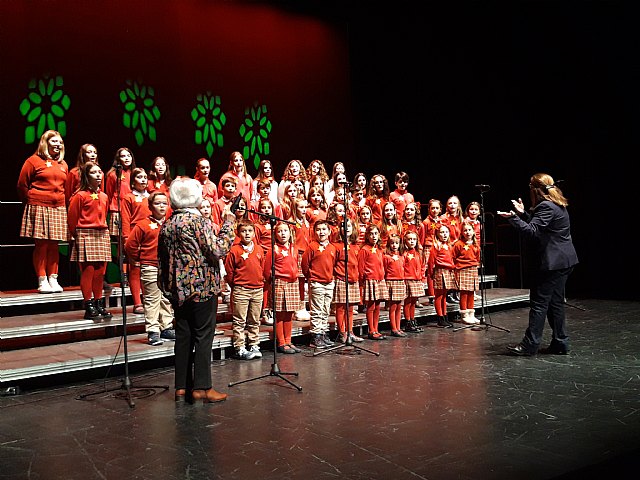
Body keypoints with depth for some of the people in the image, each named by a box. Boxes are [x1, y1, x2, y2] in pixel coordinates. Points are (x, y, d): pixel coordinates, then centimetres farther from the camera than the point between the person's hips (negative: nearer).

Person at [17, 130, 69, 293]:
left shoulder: (63, 164, 16)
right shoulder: (34, 161, 0)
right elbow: (22, 185, 1)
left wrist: (64, 203, 12)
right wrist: (30, 202, 6)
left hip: (58, 208, 5)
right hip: (39, 207, -5)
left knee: (54, 245, 6)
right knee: (41, 244, -3)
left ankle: (53, 279, 12)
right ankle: (42, 281, 3)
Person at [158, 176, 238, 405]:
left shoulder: (167, 225, 10)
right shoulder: (198, 220, -11)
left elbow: (162, 259, 14)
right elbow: (218, 250, -18)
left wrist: (167, 286, 22)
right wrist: (228, 223, -9)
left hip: (178, 289, 7)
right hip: (202, 287, -7)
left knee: (183, 336, 11)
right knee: (203, 336, 0)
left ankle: (182, 387, 16)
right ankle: (201, 388, 3)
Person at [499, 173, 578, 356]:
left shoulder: (546, 207, -16)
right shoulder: (557, 205, 16)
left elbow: (532, 232, -24)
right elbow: (537, 224, 23)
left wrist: (513, 218, -26)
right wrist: (523, 214, 19)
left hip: (552, 262, -10)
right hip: (564, 260, 10)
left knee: (539, 302, -6)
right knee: (555, 302, 14)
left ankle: (530, 344, -1)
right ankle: (560, 343, 19)